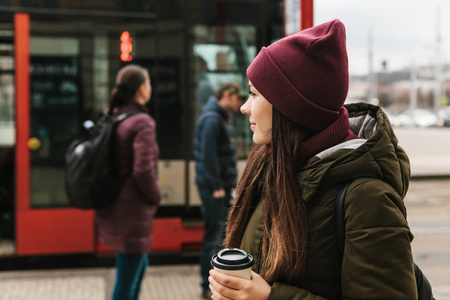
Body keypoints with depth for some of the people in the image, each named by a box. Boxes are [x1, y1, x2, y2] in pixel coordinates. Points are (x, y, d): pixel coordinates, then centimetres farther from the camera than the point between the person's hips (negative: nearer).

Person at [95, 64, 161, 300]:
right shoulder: (142, 123, -17)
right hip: (132, 212, -9)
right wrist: (156, 198, -7)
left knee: (140, 264, 27)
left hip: (110, 207, 9)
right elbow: (144, 171, -25)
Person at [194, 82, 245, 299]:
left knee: (222, 234, 16)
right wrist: (217, 187, -20)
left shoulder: (222, 118, 16)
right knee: (214, 235, -4)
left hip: (222, 187, 10)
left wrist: (229, 183, 15)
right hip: (214, 187, -10)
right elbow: (208, 155, -21)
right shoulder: (212, 119, -16)